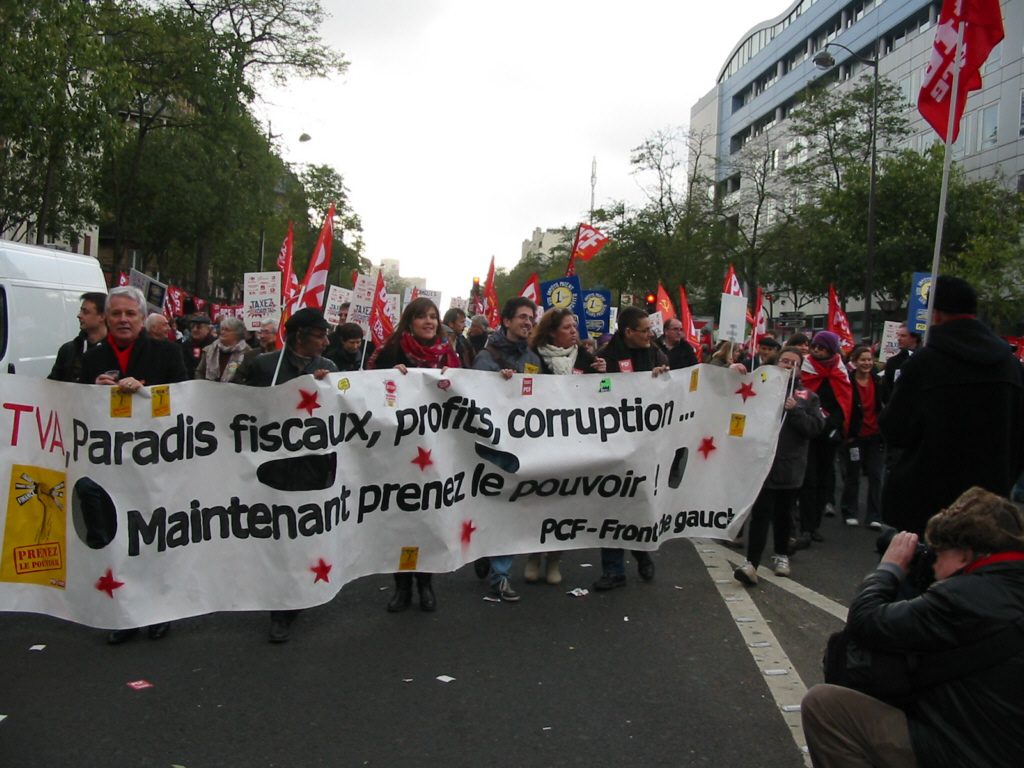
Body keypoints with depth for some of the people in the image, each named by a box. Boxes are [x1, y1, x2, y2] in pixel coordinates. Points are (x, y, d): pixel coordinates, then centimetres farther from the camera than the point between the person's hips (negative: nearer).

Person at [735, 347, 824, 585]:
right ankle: (751, 563, -11)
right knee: (760, 514, -8)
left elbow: (816, 427, -2)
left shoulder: (807, 396, 9)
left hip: (790, 466, 2)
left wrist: (795, 411, -16)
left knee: (783, 515, 15)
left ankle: (781, 555, 32)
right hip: (763, 463, -2)